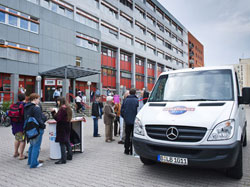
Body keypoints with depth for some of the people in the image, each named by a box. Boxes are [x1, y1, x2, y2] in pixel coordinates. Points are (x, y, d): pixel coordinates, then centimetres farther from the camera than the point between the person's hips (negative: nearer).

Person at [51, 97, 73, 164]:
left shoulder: (62, 109, -17)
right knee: (67, 142, 19)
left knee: (62, 143, -5)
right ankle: (69, 156, 29)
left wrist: (53, 112, -9)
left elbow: (57, 118, -20)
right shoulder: (68, 108, 11)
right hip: (67, 127, 9)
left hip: (62, 127, -9)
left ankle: (63, 159, -1)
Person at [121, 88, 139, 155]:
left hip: (127, 121, 2)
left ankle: (127, 150, 15)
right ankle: (132, 150, 10)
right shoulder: (137, 100, -9)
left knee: (127, 136, 11)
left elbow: (122, 110, 4)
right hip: (134, 121, -2)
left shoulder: (126, 100, 0)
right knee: (134, 136, 7)